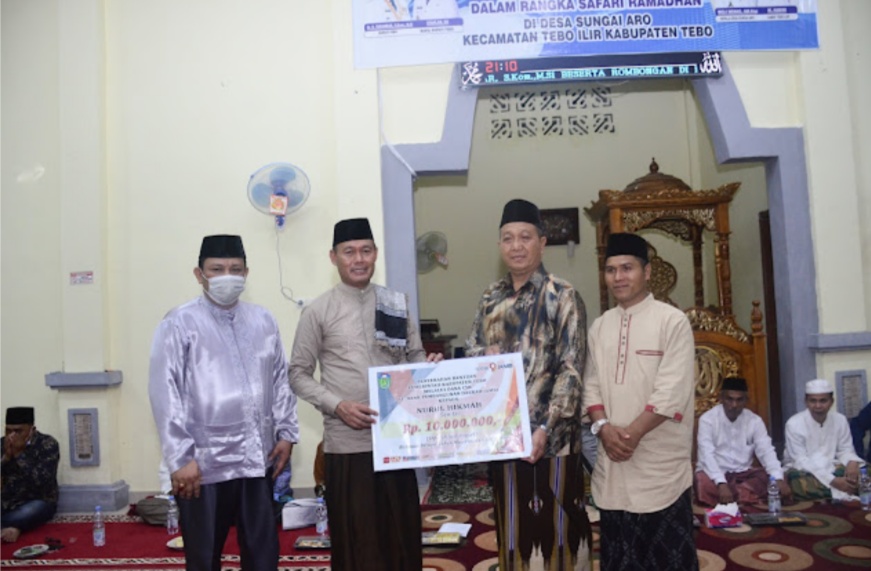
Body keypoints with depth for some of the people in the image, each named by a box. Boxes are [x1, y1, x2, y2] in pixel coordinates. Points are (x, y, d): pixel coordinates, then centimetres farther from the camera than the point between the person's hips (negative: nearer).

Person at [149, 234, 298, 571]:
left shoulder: (263, 321, 7)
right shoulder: (180, 324, -7)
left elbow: (281, 380, 12)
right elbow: (165, 394, -9)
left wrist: (286, 431, 7)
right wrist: (180, 458, -12)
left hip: (257, 458, 4)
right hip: (204, 462, -4)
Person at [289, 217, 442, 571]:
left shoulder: (397, 304, 6)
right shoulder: (318, 312, -3)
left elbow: (415, 357, 11)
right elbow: (298, 373, -1)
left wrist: (429, 366, -12)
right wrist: (336, 405, -14)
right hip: (346, 442, -3)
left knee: (402, 529, 14)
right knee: (355, 537, 8)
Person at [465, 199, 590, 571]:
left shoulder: (562, 296, -8)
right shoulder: (492, 297, 8)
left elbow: (571, 370, -13)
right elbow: (471, 350, 15)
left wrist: (545, 428, -20)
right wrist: (485, 355, -9)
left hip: (549, 435, -5)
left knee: (554, 523, 8)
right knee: (513, 522, 17)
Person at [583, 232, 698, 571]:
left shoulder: (673, 321, -6)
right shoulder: (599, 327, 9)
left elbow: (673, 390, -14)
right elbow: (591, 384, 8)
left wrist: (632, 433, -16)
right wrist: (604, 427, -9)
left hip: (660, 461, -5)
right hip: (612, 461, 5)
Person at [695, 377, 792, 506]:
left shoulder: (755, 420, 0)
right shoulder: (707, 419, -12)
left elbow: (766, 451, -9)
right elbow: (707, 455, -22)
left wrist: (779, 479, -29)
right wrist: (721, 484, -38)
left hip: (743, 473, 4)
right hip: (714, 474, -4)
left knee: (771, 478, -22)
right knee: (704, 483, -36)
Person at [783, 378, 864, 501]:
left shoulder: (840, 420, -1)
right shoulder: (794, 423, -16)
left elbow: (846, 450, 6)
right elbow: (801, 462, -19)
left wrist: (852, 463, -20)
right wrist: (833, 481, -29)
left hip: (830, 468, 5)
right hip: (803, 471, -5)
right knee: (800, 482, -39)